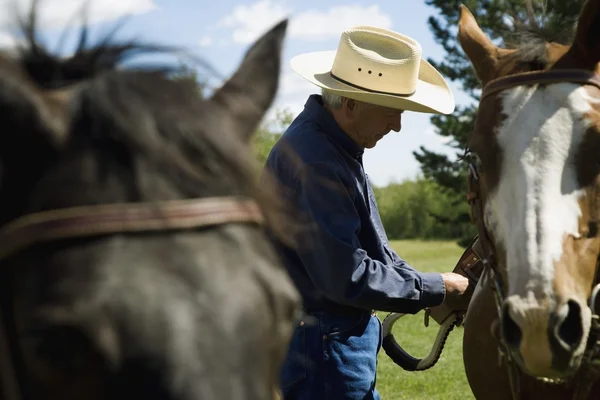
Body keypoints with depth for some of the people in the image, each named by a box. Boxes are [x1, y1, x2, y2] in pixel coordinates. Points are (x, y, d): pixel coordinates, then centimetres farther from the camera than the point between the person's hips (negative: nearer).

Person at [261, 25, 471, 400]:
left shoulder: (335, 146, 8)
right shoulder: (314, 162, -25)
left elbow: (372, 247, 17)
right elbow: (347, 278, -26)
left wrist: (434, 289, 6)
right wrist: (435, 289, -15)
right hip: (324, 351, -10)